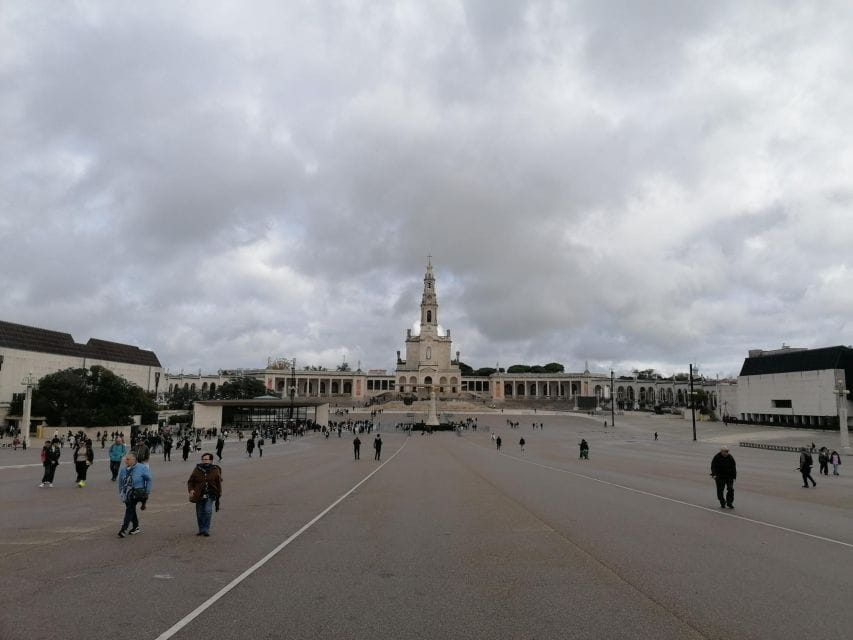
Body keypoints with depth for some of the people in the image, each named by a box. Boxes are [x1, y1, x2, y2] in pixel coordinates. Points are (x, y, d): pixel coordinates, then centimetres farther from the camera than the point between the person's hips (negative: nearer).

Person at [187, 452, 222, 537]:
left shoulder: (215, 470, 0)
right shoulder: (197, 470, 2)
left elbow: (219, 483, 8)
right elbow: (190, 481, 8)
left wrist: (218, 494, 9)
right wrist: (191, 490, -10)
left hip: (210, 495, -2)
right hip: (199, 495, 2)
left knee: (208, 511, -17)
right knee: (199, 513, 7)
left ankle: (206, 530, -7)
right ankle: (201, 530, 23)